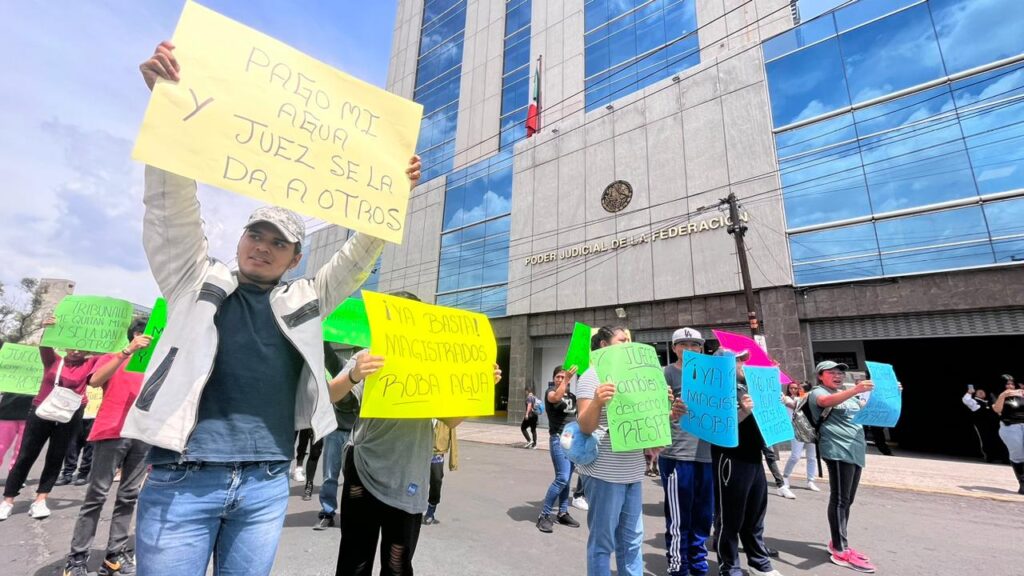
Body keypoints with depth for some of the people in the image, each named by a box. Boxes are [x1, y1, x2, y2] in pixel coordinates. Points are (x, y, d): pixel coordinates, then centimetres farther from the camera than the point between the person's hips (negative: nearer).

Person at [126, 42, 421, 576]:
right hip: (183, 481, -2)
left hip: (267, 486, 2)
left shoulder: (304, 300, 8)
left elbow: (357, 255, 7)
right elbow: (173, 202, -4)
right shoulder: (197, 279, 6)